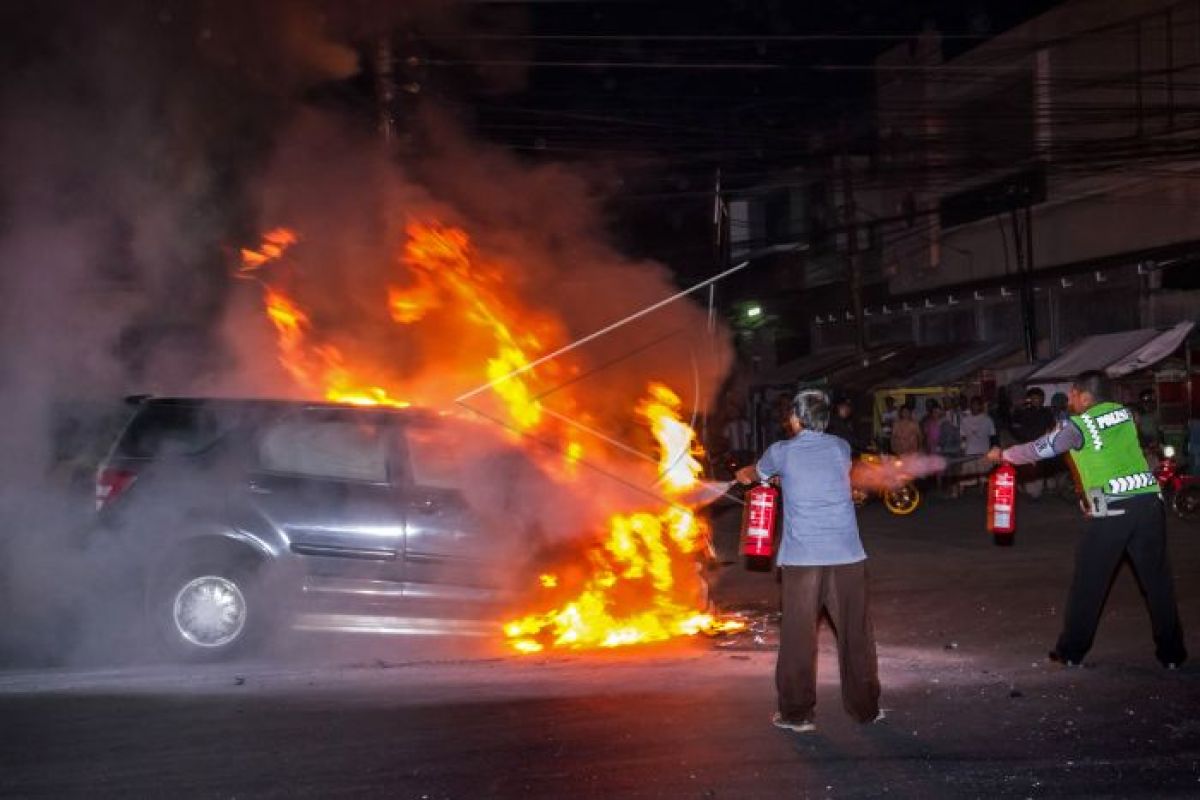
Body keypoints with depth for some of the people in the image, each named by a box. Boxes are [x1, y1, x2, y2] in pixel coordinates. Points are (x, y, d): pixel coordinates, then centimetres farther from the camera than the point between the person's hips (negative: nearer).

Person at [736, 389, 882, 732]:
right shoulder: (840, 447, 10)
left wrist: (743, 474, 51)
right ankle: (866, 707, 19)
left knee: (797, 636, 5)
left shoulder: (781, 452, 4)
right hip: (847, 554, 2)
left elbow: (755, 473, 24)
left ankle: (797, 713, 9)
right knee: (855, 633, 10)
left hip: (801, 558, -2)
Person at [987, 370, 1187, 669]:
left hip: (1110, 510, -4)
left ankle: (1071, 651, 15)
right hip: (1149, 502, 4)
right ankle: (1171, 652, 14)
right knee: (1157, 579, 10)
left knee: (1088, 582, 8)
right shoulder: (1124, 413, 12)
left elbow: (1037, 450, 1)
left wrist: (1003, 454, 18)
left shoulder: (1079, 426, -3)